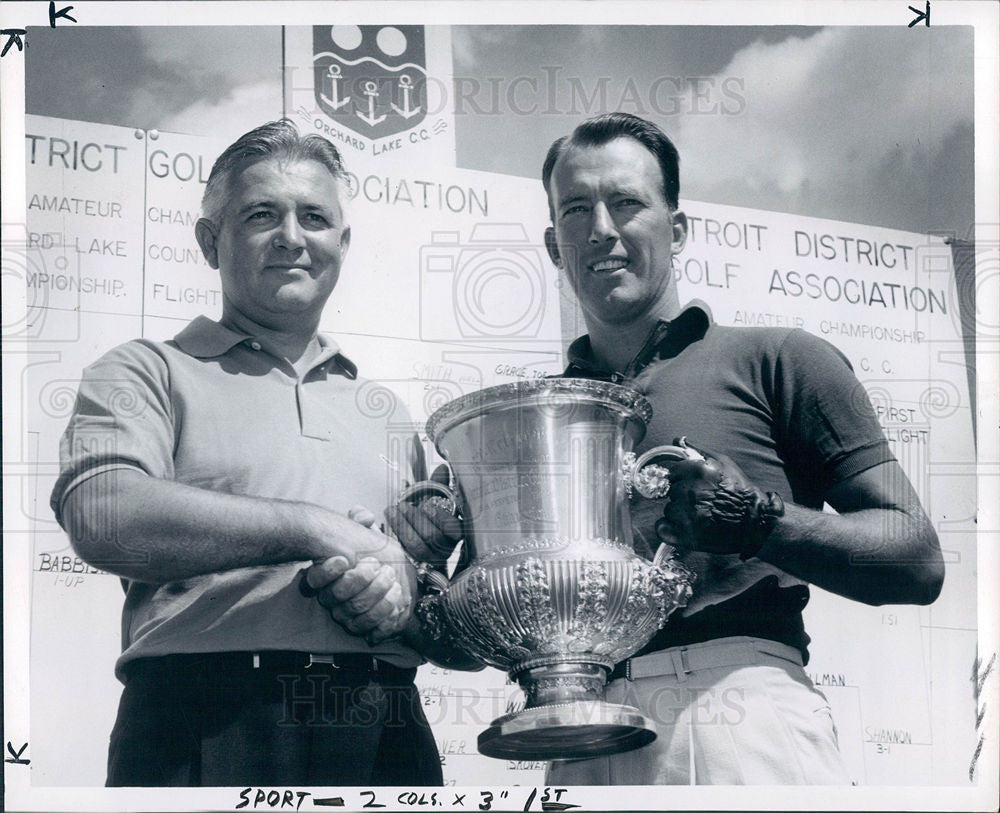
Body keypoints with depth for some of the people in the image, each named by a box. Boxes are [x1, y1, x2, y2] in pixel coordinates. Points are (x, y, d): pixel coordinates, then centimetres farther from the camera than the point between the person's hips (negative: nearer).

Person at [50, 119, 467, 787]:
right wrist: (313, 529, -13)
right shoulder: (150, 373, 9)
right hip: (205, 726, -4)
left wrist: (402, 597, -4)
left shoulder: (383, 413, 22)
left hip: (381, 734, 4)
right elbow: (103, 515, -12)